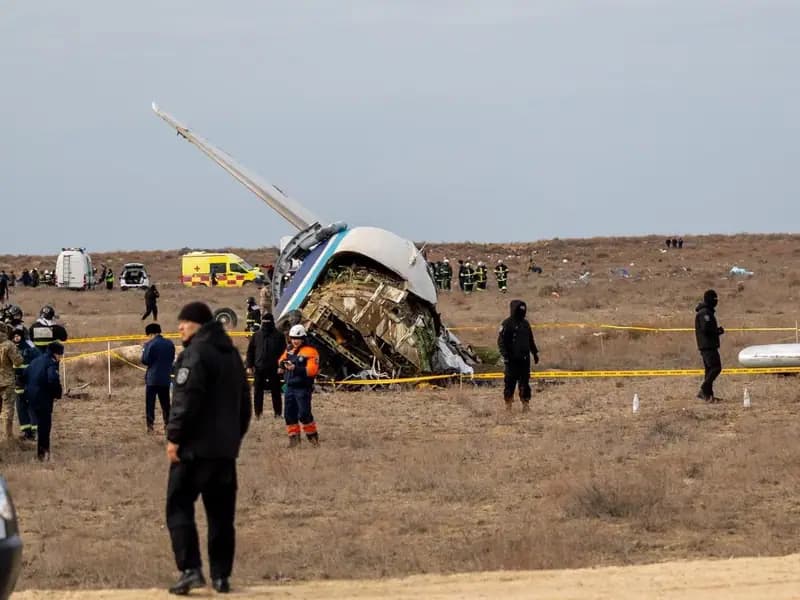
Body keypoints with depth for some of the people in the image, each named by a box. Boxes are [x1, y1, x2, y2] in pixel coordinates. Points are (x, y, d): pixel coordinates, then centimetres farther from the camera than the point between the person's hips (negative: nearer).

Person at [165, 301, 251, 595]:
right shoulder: (231, 354, 16)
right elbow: (244, 400, 21)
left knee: (179, 507, -3)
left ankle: (190, 569, -14)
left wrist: (174, 437, -15)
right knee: (221, 513, 9)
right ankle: (221, 575, 8)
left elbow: (186, 400, -19)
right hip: (225, 447, 8)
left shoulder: (196, 353, -11)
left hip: (195, 447, -8)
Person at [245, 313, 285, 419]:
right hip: (259, 369, 2)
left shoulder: (279, 336, 1)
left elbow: (283, 352, 0)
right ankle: (258, 413, 9)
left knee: (275, 391, 4)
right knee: (258, 392, 4)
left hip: (274, 369, -2)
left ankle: (278, 413, 11)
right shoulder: (256, 335, 6)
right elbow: (250, 351, 8)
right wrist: (249, 366, 1)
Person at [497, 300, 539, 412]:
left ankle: (525, 403, 8)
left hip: (525, 358, 6)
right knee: (510, 382, -3)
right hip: (512, 359, -6)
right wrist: (505, 355, -16)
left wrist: (535, 353, 22)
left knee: (525, 382, 5)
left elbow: (531, 340, 25)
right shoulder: (507, 324, -6)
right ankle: (508, 403, 3)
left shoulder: (525, 323, 14)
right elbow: (501, 341, -9)